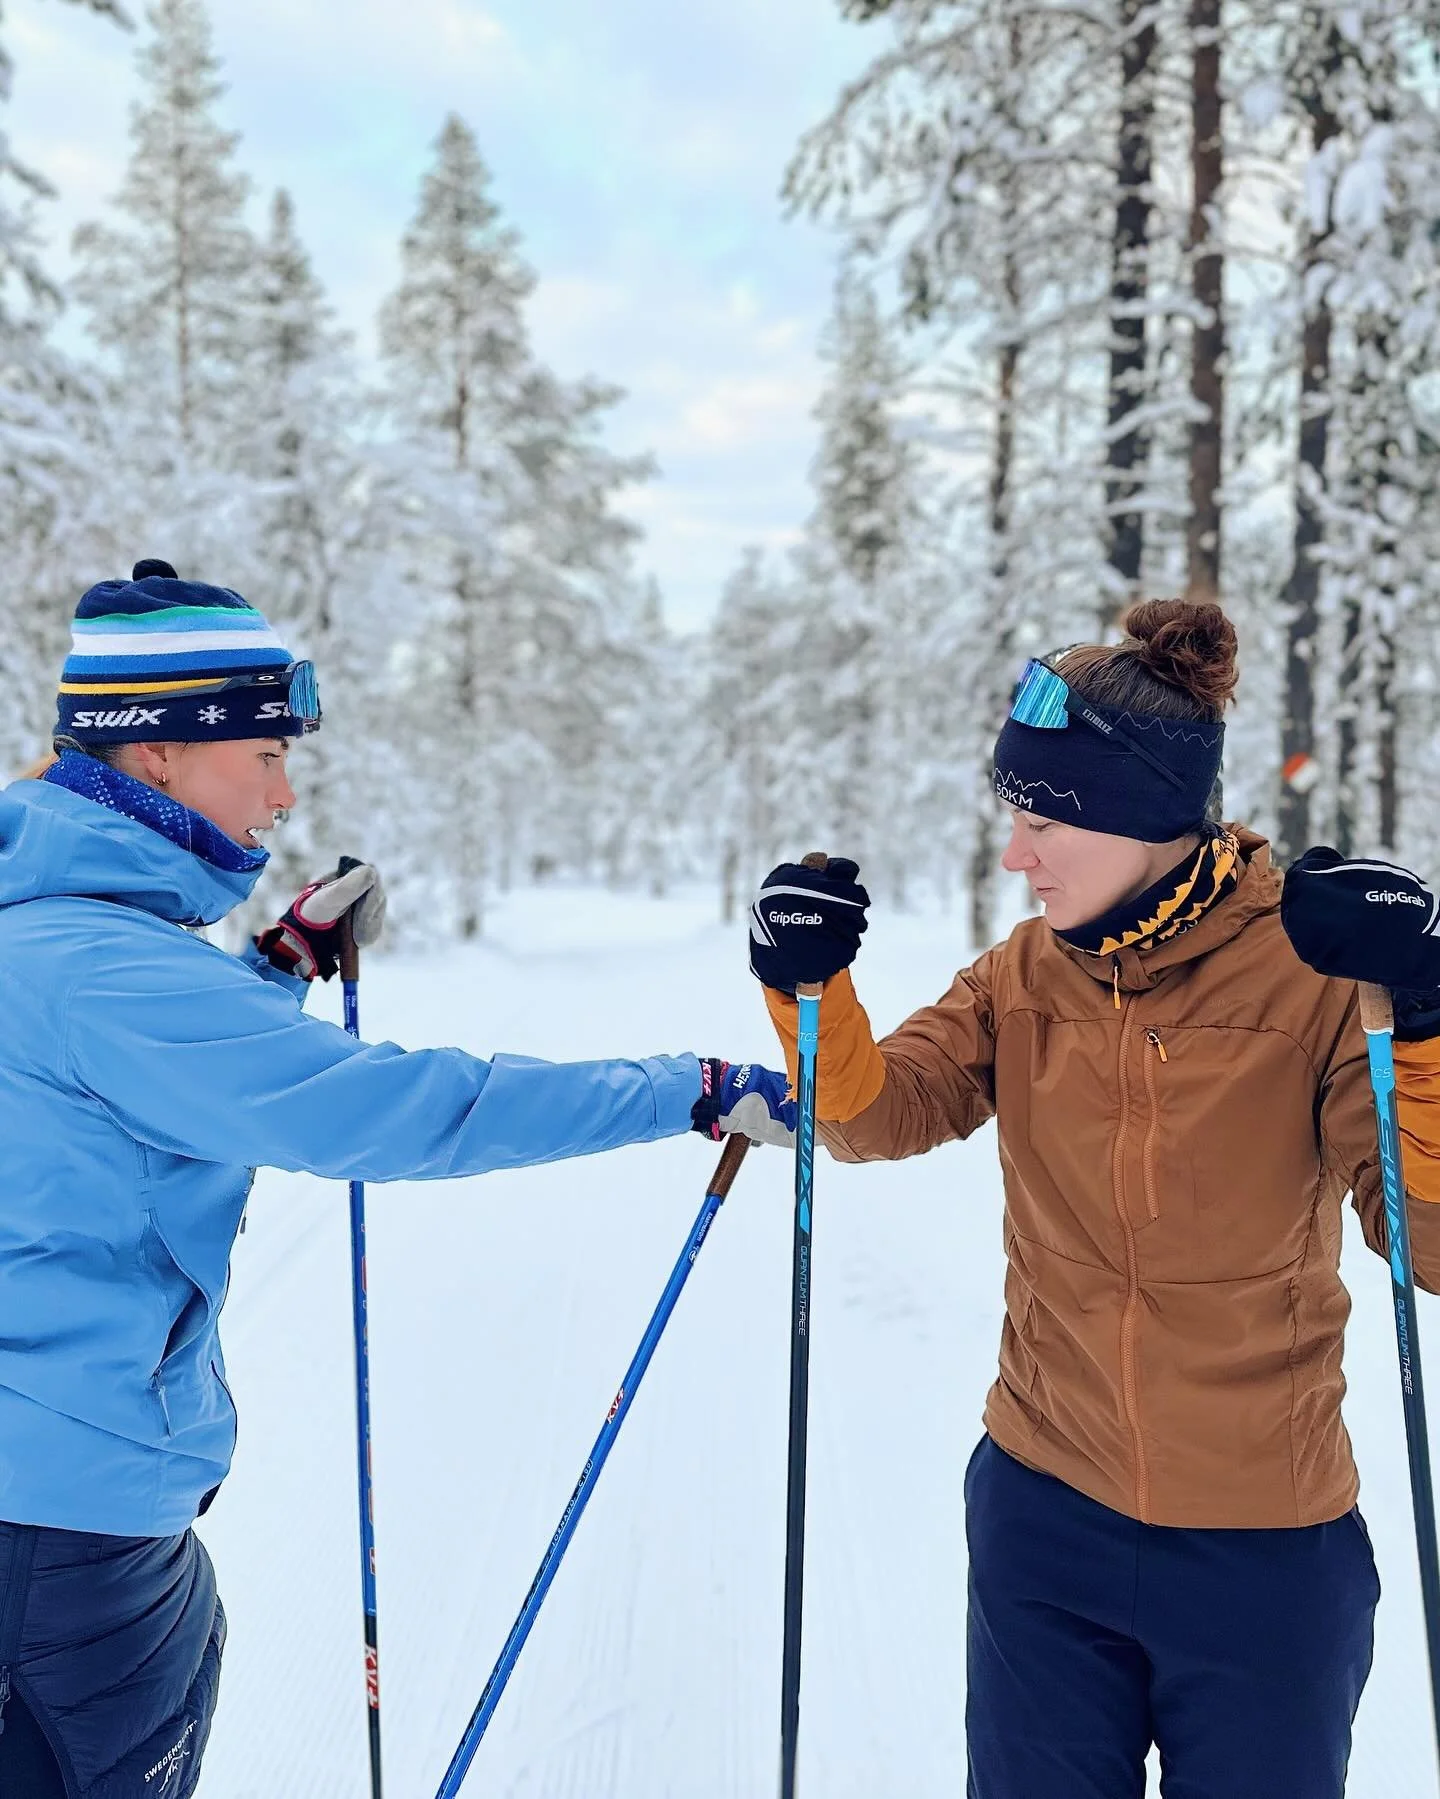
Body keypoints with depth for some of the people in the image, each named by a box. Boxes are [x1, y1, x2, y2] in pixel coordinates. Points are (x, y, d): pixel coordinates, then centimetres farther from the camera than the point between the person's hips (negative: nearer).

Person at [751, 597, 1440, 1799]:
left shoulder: (1311, 975, -15)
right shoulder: (1023, 979, -3)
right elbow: (878, 1118, -6)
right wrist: (813, 990, -21)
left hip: (1268, 1553, -3)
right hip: (1045, 1521, 3)